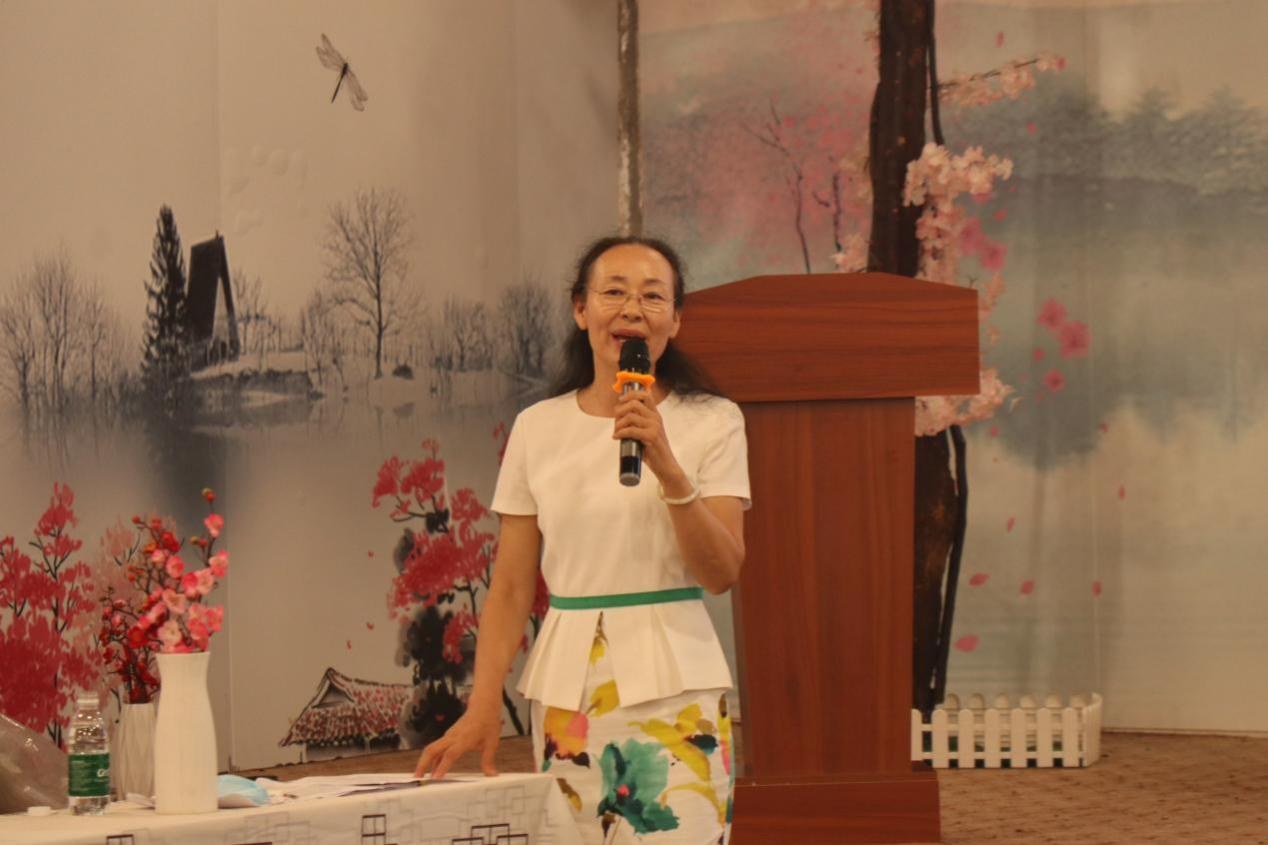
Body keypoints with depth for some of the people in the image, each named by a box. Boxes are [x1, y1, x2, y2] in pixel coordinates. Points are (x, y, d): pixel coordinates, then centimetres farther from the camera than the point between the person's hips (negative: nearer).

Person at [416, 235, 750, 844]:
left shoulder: (711, 423, 1)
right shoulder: (537, 429, 7)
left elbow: (722, 573, -6)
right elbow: (511, 587, 6)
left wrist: (667, 468, -18)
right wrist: (483, 705, -5)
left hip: (673, 685, -2)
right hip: (566, 686, 2)